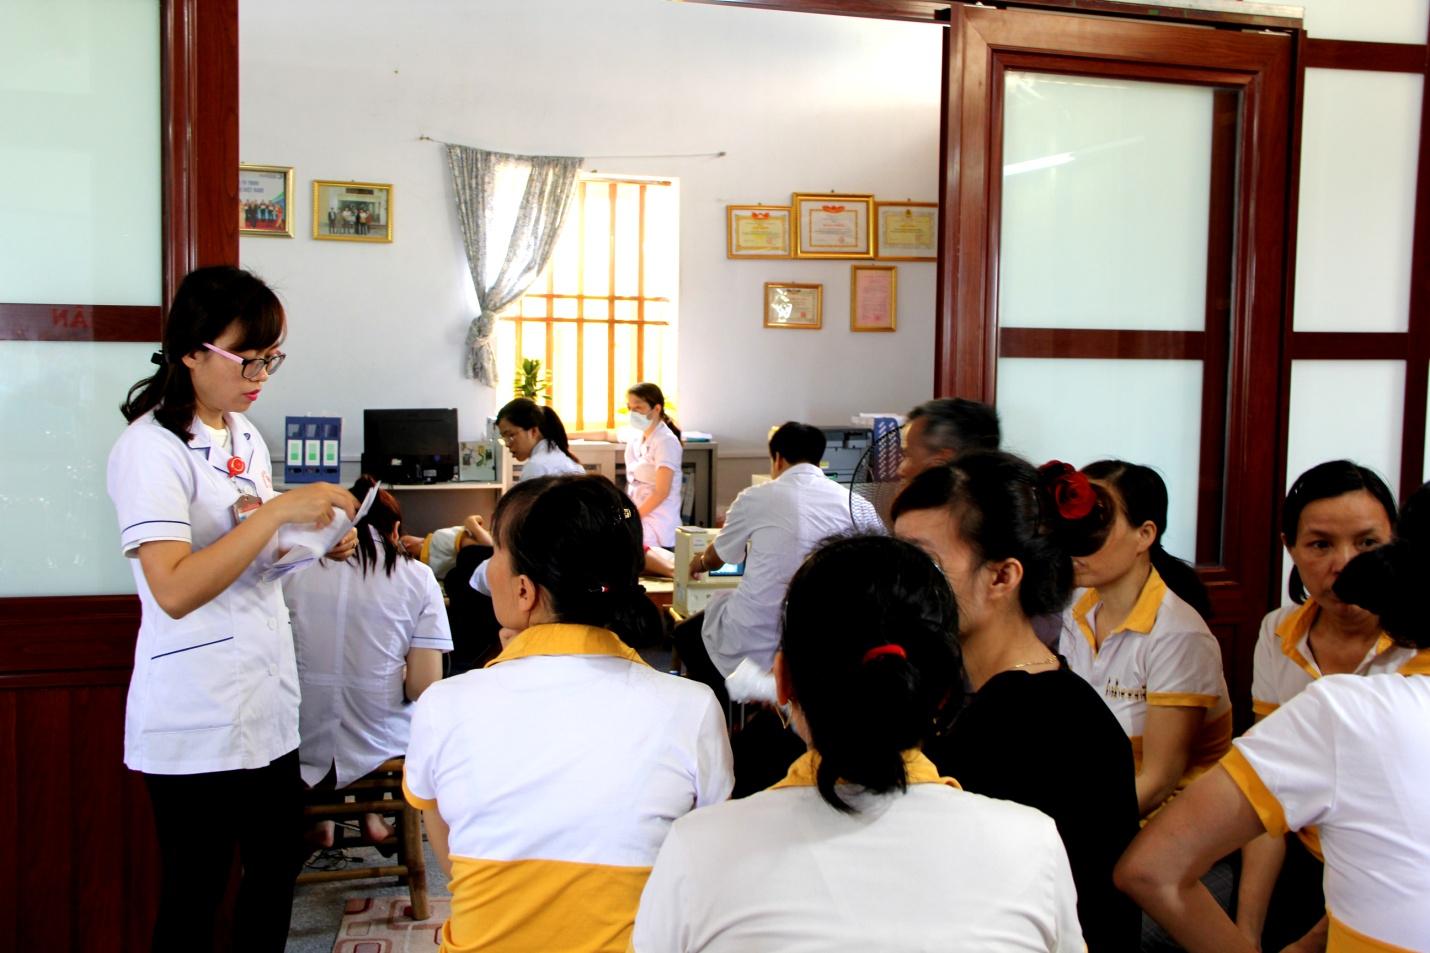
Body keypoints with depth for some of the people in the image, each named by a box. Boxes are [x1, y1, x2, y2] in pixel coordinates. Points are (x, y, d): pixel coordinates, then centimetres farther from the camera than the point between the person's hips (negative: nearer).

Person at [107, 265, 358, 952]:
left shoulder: (245, 435, 10)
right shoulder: (151, 447, -15)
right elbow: (174, 589, -24)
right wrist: (278, 510, -27)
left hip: (268, 702, 8)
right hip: (197, 721, -7)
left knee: (277, 870, 14)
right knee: (194, 898, 6)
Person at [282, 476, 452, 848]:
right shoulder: (418, 578, -6)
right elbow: (423, 687, -11)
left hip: (304, 748, 1)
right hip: (379, 748, -1)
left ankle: (319, 817, 32)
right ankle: (370, 813, 33)